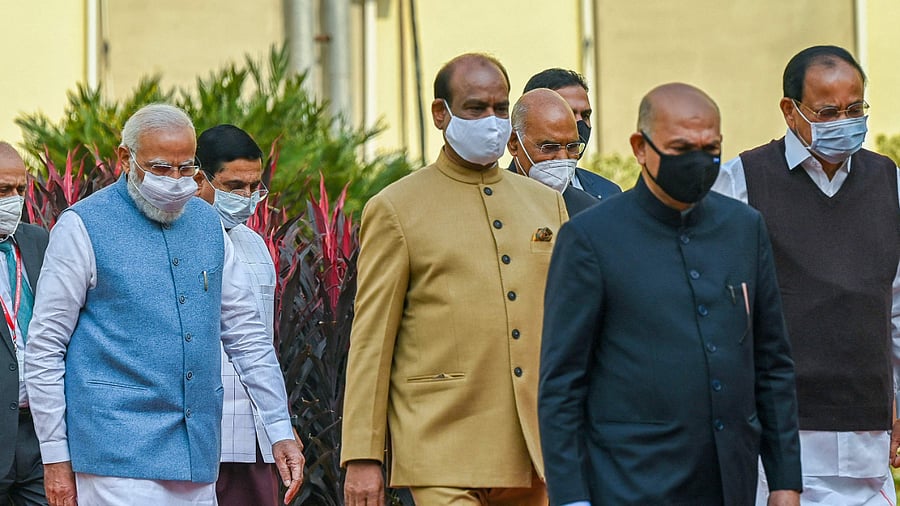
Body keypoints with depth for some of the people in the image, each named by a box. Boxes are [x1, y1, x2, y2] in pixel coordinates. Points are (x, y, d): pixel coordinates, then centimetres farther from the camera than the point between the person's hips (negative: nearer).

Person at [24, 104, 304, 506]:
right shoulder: (84, 227, -3)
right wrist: (55, 457, -6)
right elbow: (44, 348, -3)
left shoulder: (207, 223, 13)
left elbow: (246, 334, 17)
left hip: (197, 454, 6)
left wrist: (280, 429, 11)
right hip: (118, 452, -5)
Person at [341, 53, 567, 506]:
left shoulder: (546, 204, 15)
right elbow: (371, 340, -1)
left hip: (535, 452, 5)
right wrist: (362, 457, -6)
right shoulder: (395, 209, 1)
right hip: (443, 456, -5)